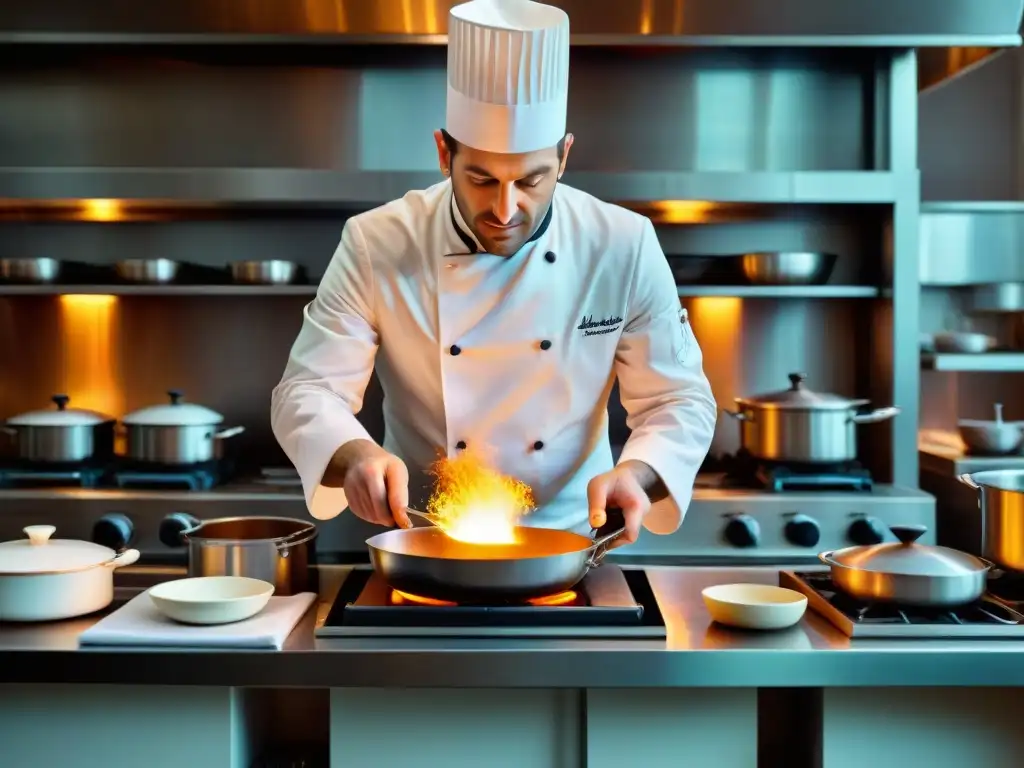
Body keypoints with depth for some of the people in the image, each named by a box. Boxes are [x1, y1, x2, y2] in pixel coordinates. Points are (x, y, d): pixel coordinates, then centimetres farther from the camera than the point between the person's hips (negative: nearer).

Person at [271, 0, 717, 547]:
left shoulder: (625, 248, -7)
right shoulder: (376, 245, -9)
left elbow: (681, 401, 0)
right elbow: (306, 391, -6)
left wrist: (637, 474, -20)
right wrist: (354, 456, -27)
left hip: (572, 545, -1)